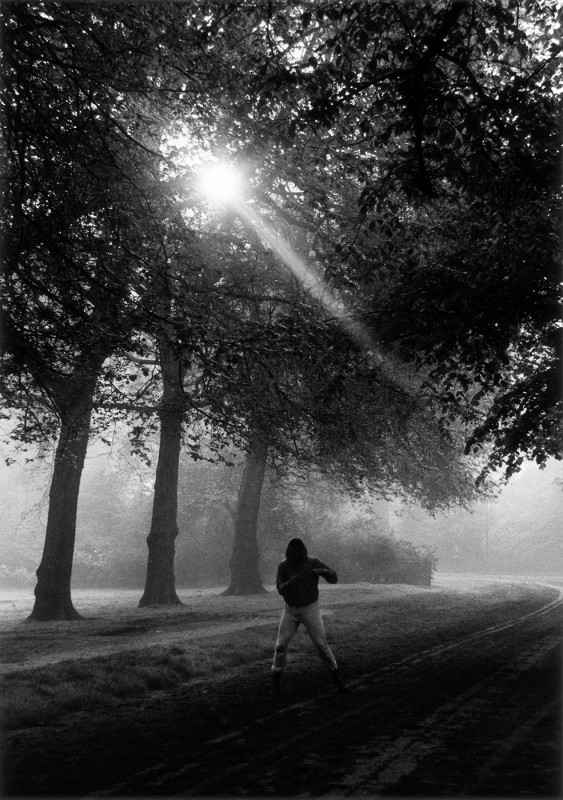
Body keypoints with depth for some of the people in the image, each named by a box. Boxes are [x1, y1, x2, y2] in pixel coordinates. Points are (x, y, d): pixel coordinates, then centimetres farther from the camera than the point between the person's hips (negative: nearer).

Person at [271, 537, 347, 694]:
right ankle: (276, 681, 13)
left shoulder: (313, 562, -14)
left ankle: (336, 678, 13)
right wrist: (292, 581, -38)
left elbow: (334, 578, -18)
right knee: (281, 645, -4)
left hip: (310, 609, -2)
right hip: (290, 610, 2)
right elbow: (280, 589, -16)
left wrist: (322, 571, -41)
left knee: (321, 644, -5)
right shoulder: (283, 565, -8)